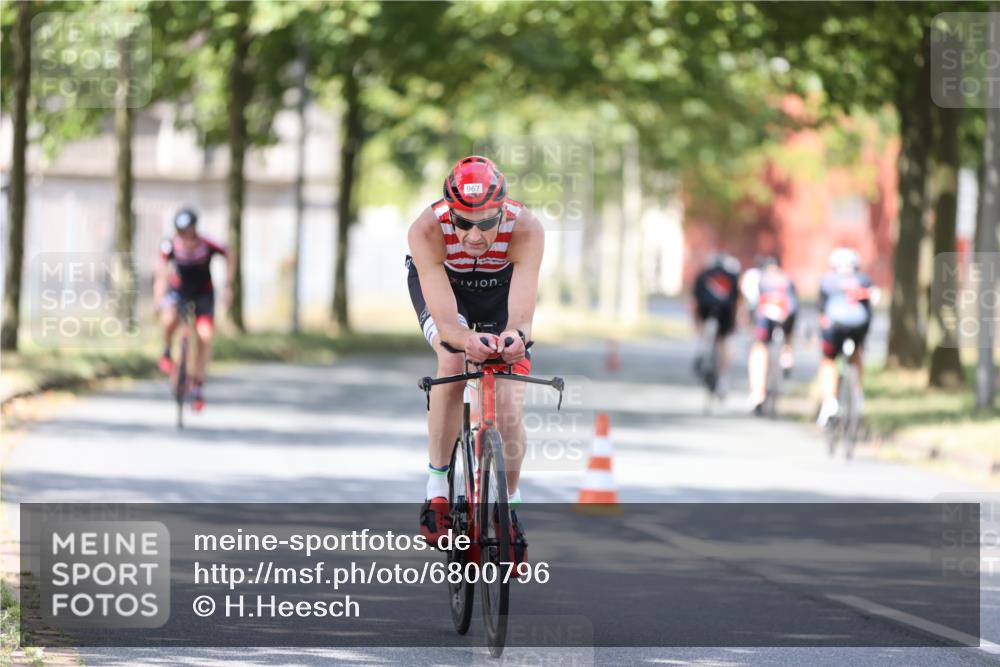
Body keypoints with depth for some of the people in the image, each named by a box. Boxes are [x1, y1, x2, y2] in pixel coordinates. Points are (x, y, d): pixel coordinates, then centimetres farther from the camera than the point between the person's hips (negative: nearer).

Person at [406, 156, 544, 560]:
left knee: (509, 414, -8)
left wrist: (515, 338, -67)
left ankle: (509, 510, 18)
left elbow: (521, 316, -44)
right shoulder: (427, 231, -39)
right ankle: (437, 489, -17)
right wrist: (466, 340, -66)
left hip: (501, 285, 1)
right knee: (452, 364, -31)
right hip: (439, 282, -1)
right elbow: (445, 320, -43)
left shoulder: (526, 230, -38)